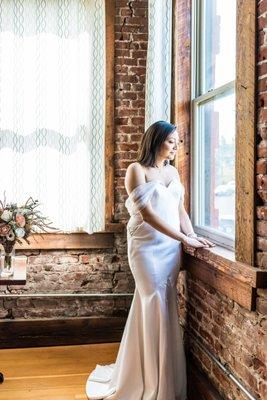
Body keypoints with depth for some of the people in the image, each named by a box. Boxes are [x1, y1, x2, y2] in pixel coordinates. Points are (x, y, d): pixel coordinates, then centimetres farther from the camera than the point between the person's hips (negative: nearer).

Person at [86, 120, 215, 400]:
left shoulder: (173, 172, 15)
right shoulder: (137, 170, -7)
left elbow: (180, 210, 15)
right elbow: (146, 213, -15)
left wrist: (193, 235, -3)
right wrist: (184, 239, -16)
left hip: (171, 247, 6)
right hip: (147, 246, -6)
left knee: (164, 304, 10)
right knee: (157, 304, -7)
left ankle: (167, 375, 26)